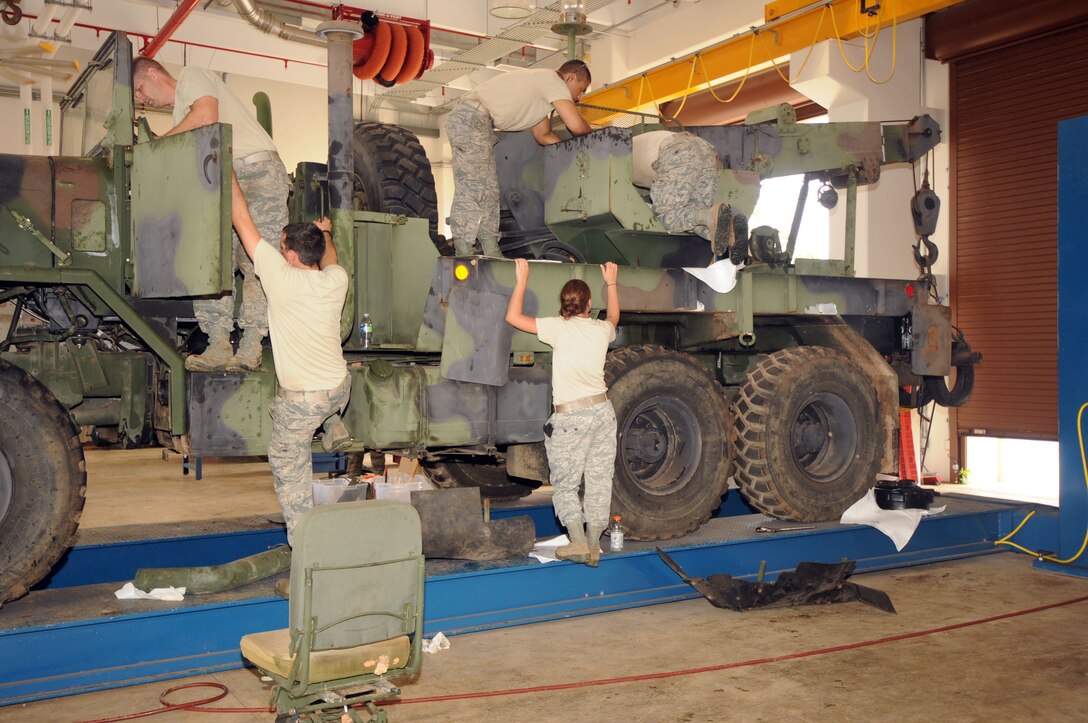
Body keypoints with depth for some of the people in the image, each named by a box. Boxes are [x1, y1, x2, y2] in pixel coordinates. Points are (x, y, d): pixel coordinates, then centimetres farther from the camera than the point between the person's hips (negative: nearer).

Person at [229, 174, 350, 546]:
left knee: (287, 463, 9)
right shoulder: (336, 280, -4)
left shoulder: (282, 279, -18)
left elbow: (243, 223, -10)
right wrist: (325, 233, 43)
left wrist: (229, 173, -1)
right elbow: (329, 260, 24)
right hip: (340, 388, 5)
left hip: (302, 399, -5)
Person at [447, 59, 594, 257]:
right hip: (473, 119, -10)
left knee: (488, 191, 7)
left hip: (465, 119, 10)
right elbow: (576, 125, -13)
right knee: (472, 190, -13)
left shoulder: (542, 85, 26)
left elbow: (543, 136, 28)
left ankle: (491, 252, 6)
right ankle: (464, 253, -14)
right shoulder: (553, 80, -3)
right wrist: (589, 130, 9)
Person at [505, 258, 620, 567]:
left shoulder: (559, 327, -8)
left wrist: (522, 280, 5)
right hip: (602, 411, 5)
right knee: (599, 481, 10)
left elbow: (513, 317, -4)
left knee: (565, 484, 7)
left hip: (570, 417, -4)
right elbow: (614, 316, 31)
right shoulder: (601, 329, 5)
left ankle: (578, 543, -4)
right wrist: (611, 283, 42)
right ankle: (594, 546, 14)